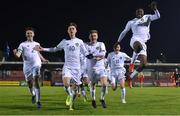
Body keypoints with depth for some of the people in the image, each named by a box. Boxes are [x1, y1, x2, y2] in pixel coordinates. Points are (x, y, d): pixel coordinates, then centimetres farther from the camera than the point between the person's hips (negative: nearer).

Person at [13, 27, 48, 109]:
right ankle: (33, 94, 37)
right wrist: (15, 53, -27)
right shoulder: (22, 44, 7)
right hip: (27, 66, 0)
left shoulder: (37, 44, 17)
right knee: (30, 83, 5)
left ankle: (38, 101, -17)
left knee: (36, 81, -17)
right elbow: (18, 55, -6)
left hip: (36, 65, 0)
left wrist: (43, 59, 23)